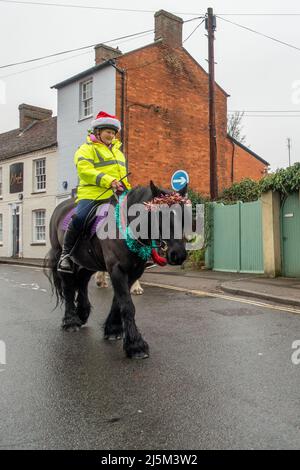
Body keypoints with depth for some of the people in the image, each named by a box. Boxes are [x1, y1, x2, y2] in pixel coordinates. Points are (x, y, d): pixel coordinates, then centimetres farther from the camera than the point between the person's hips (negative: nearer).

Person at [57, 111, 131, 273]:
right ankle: (66, 253, -11)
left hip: (116, 196, 7)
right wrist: (108, 181, -23)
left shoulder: (118, 151, 29)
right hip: (92, 194, -7)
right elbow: (84, 170, -13)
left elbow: (123, 176, 36)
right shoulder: (87, 149, 4)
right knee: (78, 218, -28)